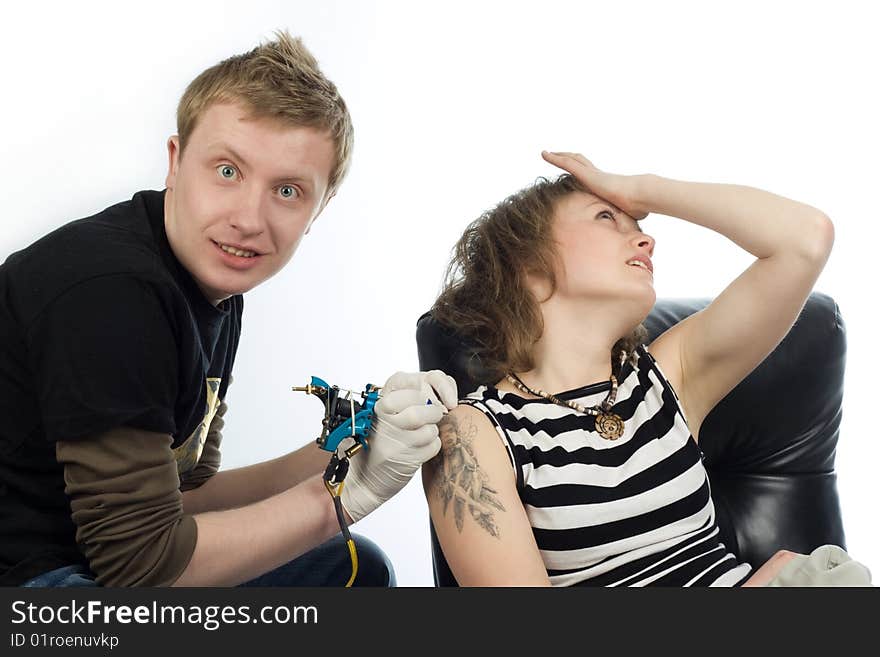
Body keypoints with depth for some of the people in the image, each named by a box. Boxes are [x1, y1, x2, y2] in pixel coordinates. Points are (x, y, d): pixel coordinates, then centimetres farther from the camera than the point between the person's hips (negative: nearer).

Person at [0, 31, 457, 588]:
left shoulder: (215, 297, 3)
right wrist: (344, 494, -18)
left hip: (91, 559, 9)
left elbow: (183, 493, 4)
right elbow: (143, 560, -23)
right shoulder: (108, 291, -25)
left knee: (353, 566, 14)